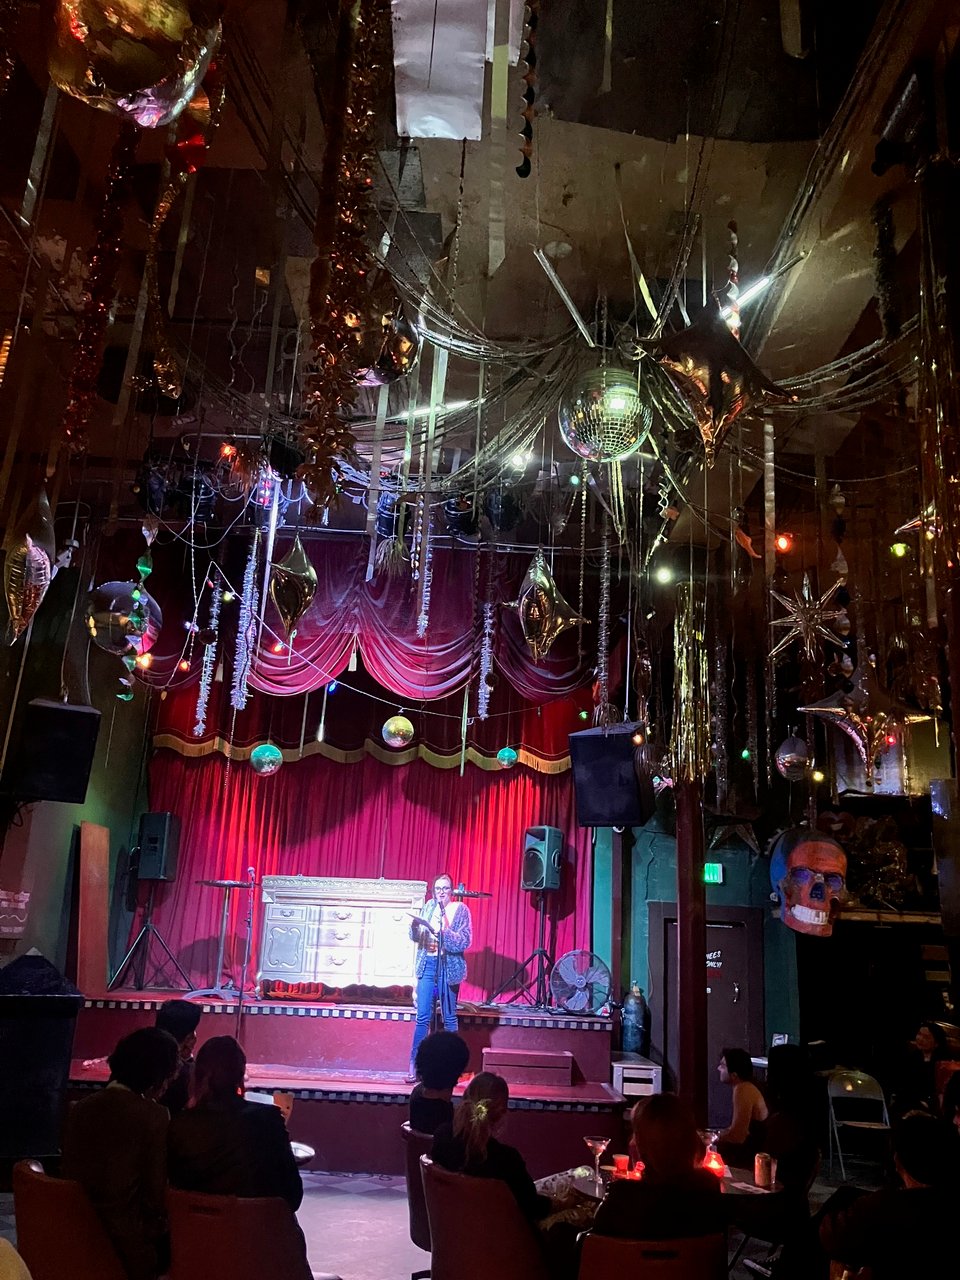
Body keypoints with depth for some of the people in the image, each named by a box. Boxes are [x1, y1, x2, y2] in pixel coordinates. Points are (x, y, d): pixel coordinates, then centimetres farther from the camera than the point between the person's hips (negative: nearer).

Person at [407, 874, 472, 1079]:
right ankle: (414, 1065, 3)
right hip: (427, 965, 3)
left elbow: (465, 941, -10)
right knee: (423, 1017, 0)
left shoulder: (460, 910, -2)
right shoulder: (429, 906, 9)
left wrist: (444, 932, -25)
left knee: (449, 1018, 6)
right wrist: (415, 925, -13)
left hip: (449, 967, -2)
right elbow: (416, 937, 9)